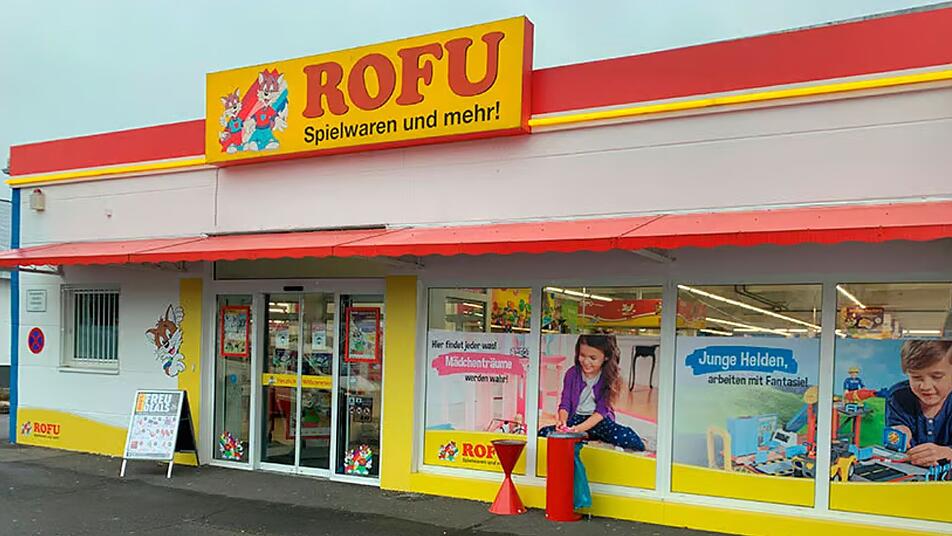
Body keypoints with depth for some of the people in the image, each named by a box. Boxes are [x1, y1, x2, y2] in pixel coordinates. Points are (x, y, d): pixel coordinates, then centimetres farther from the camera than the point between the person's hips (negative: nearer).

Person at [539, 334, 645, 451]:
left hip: (600, 421, -3)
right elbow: (565, 404, -3)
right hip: (575, 419, 3)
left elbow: (601, 411, -12)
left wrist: (580, 428, -28)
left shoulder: (609, 377, -7)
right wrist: (562, 421, -26)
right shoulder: (572, 373, -2)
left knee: (629, 438, -33)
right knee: (543, 433, -25)